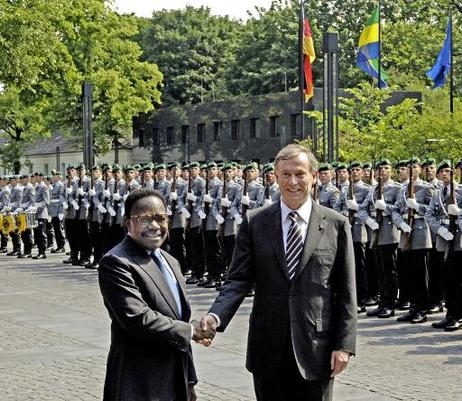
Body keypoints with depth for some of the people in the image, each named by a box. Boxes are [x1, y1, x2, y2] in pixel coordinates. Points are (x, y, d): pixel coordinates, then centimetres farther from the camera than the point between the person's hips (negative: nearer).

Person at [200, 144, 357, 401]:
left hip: (316, 348, -1)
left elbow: (346, 291, 1)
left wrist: (344, 344, -5)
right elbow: (239, 280, 0)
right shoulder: (254, 223, 3)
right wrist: (216, 316, -17)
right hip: (268, 349, 1)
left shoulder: (336, 225, 1)